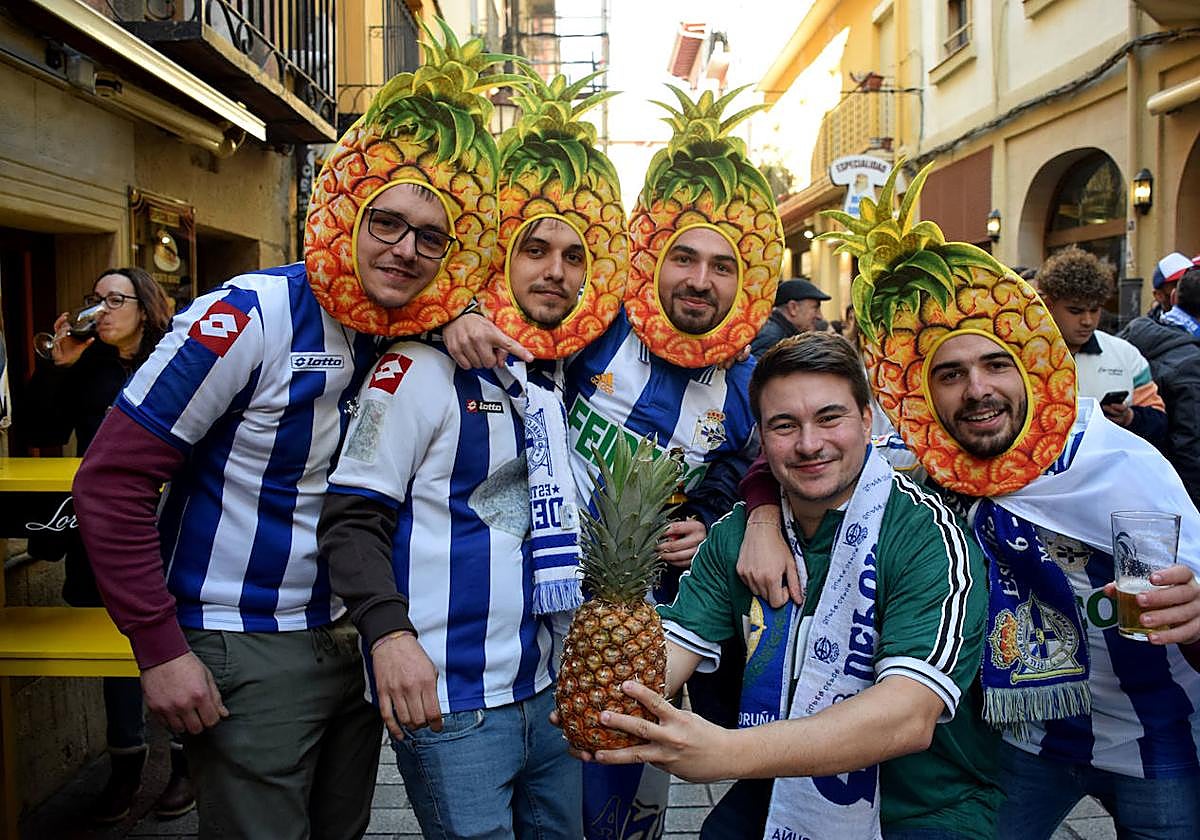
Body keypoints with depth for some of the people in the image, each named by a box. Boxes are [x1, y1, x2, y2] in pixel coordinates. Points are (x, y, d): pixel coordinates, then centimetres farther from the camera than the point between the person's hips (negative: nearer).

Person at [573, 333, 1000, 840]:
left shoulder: (927, 537, -19)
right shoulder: (735, 536, -2)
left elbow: (911, 716, -31)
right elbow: (673, 647, -7)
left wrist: (727, 753, -44)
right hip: (779, 796, 4)